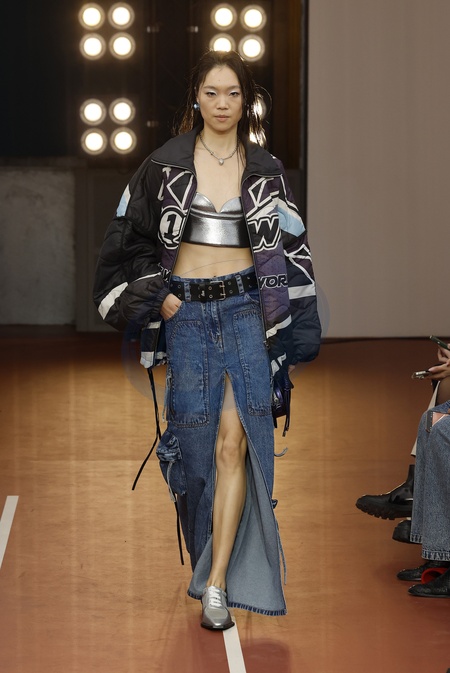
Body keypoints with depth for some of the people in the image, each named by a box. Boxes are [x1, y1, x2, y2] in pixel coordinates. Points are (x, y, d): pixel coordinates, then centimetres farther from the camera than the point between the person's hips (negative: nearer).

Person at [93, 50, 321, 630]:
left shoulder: (266, 171, 6)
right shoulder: (166, 165, 3)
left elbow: (291, 251, 9)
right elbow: (130, 237, 8)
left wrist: (287, 330, 3)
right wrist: (156, 297, -2)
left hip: (246, 309, 0)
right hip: (186, 313, 0)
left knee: (233, 441, -10)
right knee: (197, 439, 2)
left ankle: (216, 581, -10)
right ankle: (212, 556, 23)